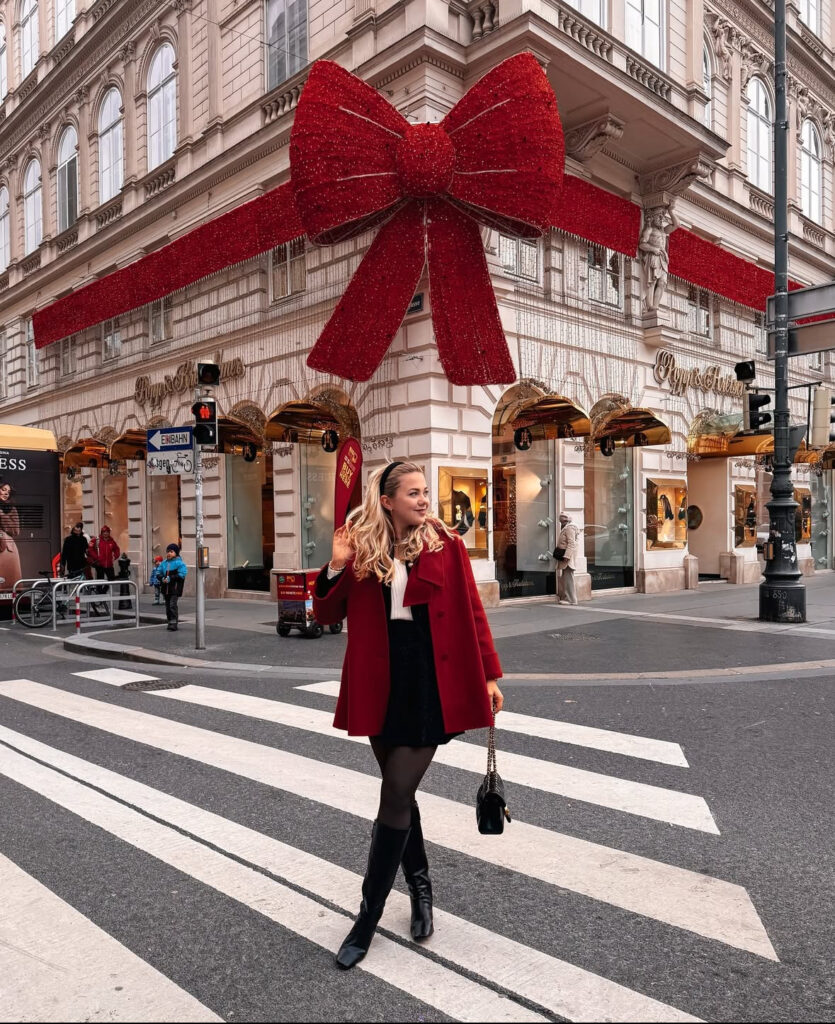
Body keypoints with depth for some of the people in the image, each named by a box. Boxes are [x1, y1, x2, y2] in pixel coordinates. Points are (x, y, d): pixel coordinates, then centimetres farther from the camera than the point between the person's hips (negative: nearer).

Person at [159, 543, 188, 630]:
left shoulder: (179, 563, -6)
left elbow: (181, 575, -16)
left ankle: (174, 623, -13)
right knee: (167, 605, 12)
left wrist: (170, 578, -20)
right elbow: (159, 573, 15)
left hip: (175, 588, -7)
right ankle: (170, 621, 23)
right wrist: (162, 578, -7)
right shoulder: (163, 563, 13)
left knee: (173, 605, -14)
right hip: (165, 589, 7)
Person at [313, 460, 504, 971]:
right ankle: (421, 887, 39)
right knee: (400, 793, 16)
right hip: (382, 684, 3)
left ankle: (369, 917, 14)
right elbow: (328, 614, 2)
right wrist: (337, 566, -14)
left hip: (431, 683, -3)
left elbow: (472, 611, 0)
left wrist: (490, 674, -2)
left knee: (397, 797, -2)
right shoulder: (363, 548, 1)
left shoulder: (446, 543, -3)